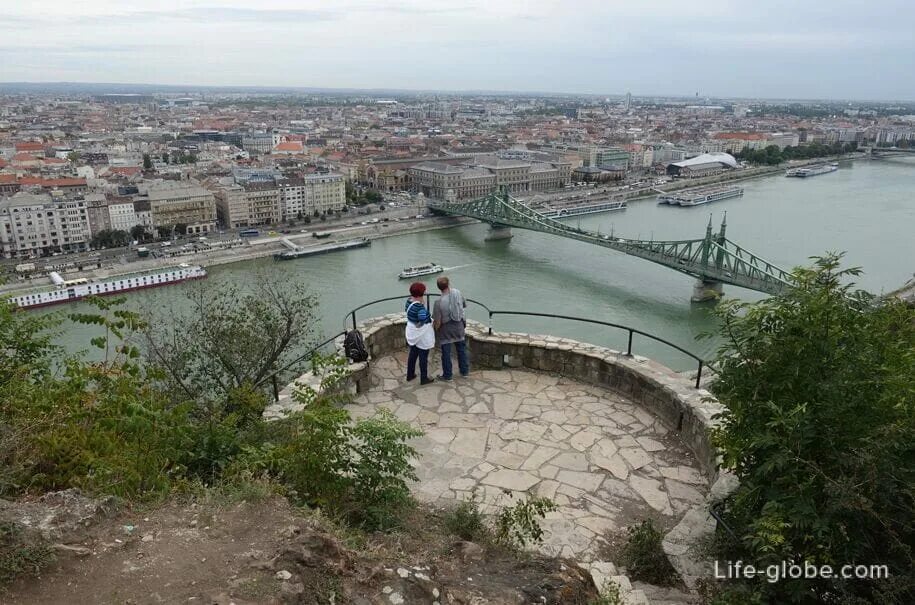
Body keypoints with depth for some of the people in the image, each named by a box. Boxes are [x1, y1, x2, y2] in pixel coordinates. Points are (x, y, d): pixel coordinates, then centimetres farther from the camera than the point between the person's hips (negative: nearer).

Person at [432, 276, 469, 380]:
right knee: (461, 349, 21)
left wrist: (435, 331, -1)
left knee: (446, 352, 11)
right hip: (459, 327, 4)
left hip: (445, 330, -4)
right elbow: (464, 304, 5)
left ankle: (447, 375, 24)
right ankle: (464, 371, 35)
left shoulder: (439, 302, -26)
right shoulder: (457, 293, -15)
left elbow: (437, 322, -20)